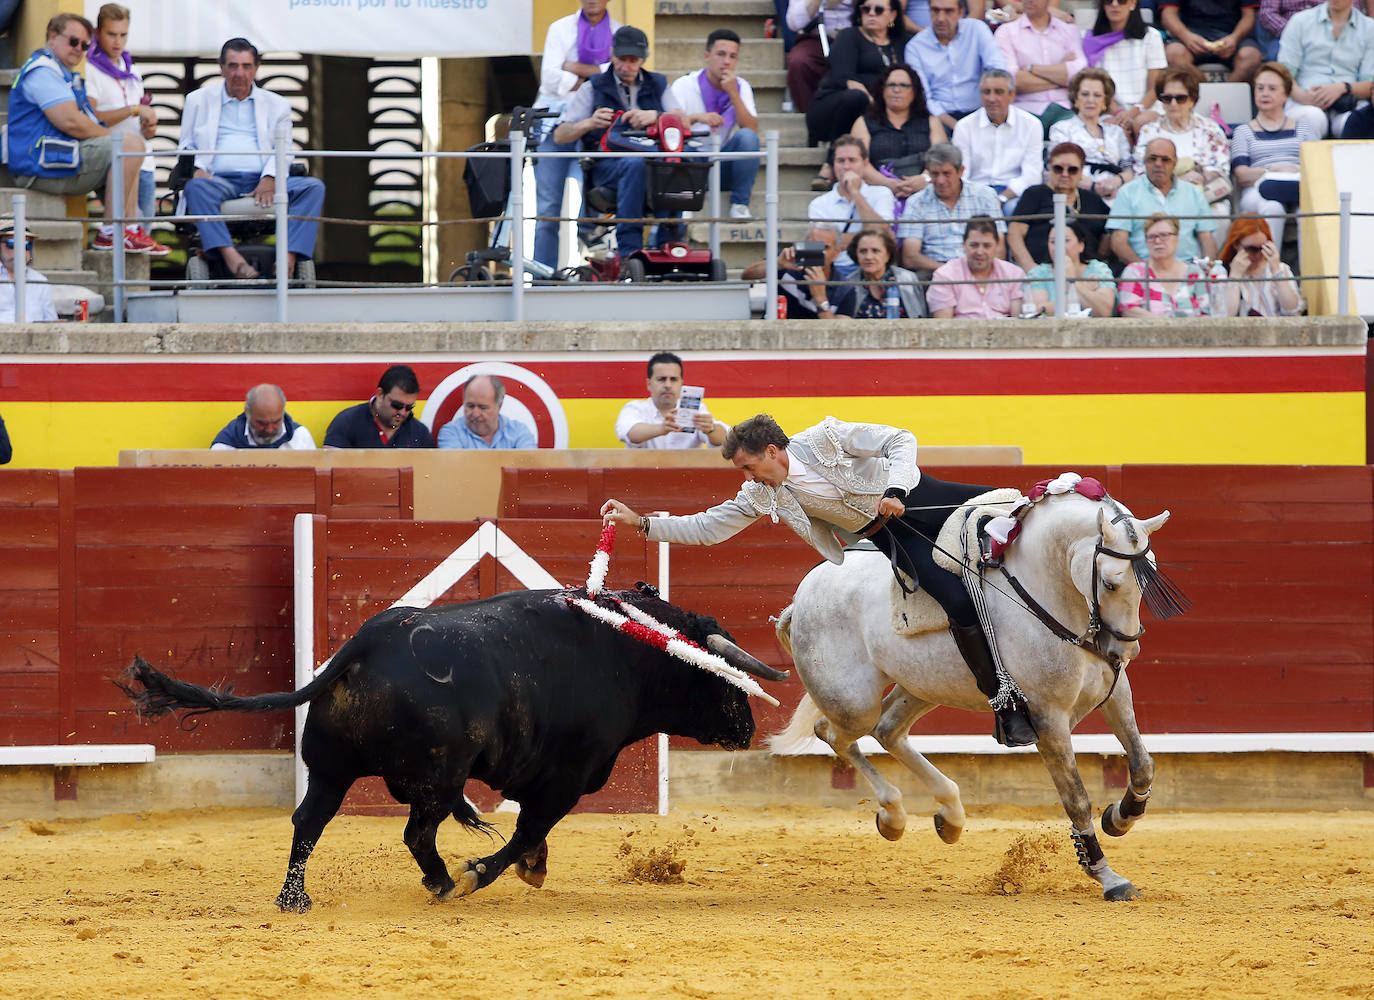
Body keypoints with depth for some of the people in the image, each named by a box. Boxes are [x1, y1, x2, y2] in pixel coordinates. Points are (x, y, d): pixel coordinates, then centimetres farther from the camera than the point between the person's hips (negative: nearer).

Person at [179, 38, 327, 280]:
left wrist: (270, 179, -11)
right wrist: (198, 169, -8)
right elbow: (186, 147, 16)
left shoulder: (276, 104, 21)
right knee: (196, 188, -37)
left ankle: (289, 260, -42)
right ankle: (231, 258, -53)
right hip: (221, 180, -1)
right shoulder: (198, 100, 20)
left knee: (314, 187, -26)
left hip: (263, 183, 1)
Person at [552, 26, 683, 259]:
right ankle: (629, 250, -40)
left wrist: (655, 116, -16)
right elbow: (560, 135, 9)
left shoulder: (658, 85, 20)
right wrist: (589, 123, -12)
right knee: (635, 165, -37)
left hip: (651, 156, 1)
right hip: (606, 165, -1)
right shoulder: (593, 89, 16)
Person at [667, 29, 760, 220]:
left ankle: (740, 204, -18)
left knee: (747, 137, -27)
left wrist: (733, 94, -16)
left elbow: (752, 131, -8)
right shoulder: (684, 86, -1)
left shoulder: (741, 87, 6)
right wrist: (695, 118, -32)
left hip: (726, 169, 3)